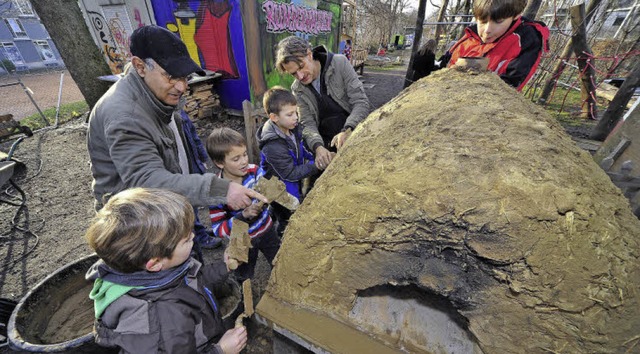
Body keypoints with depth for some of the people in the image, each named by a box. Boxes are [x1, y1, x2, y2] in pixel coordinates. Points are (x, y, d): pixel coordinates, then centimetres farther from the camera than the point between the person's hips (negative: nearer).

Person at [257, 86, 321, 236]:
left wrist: (315, 157, -5)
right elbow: (290, 174, -27)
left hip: (295, 184, 8)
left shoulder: (292, 128, -9)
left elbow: (301, 149, 11)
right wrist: (316, 166, -27)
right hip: (282, 190, -8)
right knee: (288, 222, 11)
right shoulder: (273, 147, -34)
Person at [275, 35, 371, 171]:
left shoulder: (340, 63, -6)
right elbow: (308, 124, -4)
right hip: (326, 145, 2)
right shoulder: (297, 89, 2)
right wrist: (318, 147, -25)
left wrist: (347, 131, -28)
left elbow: (361, 102, -11)